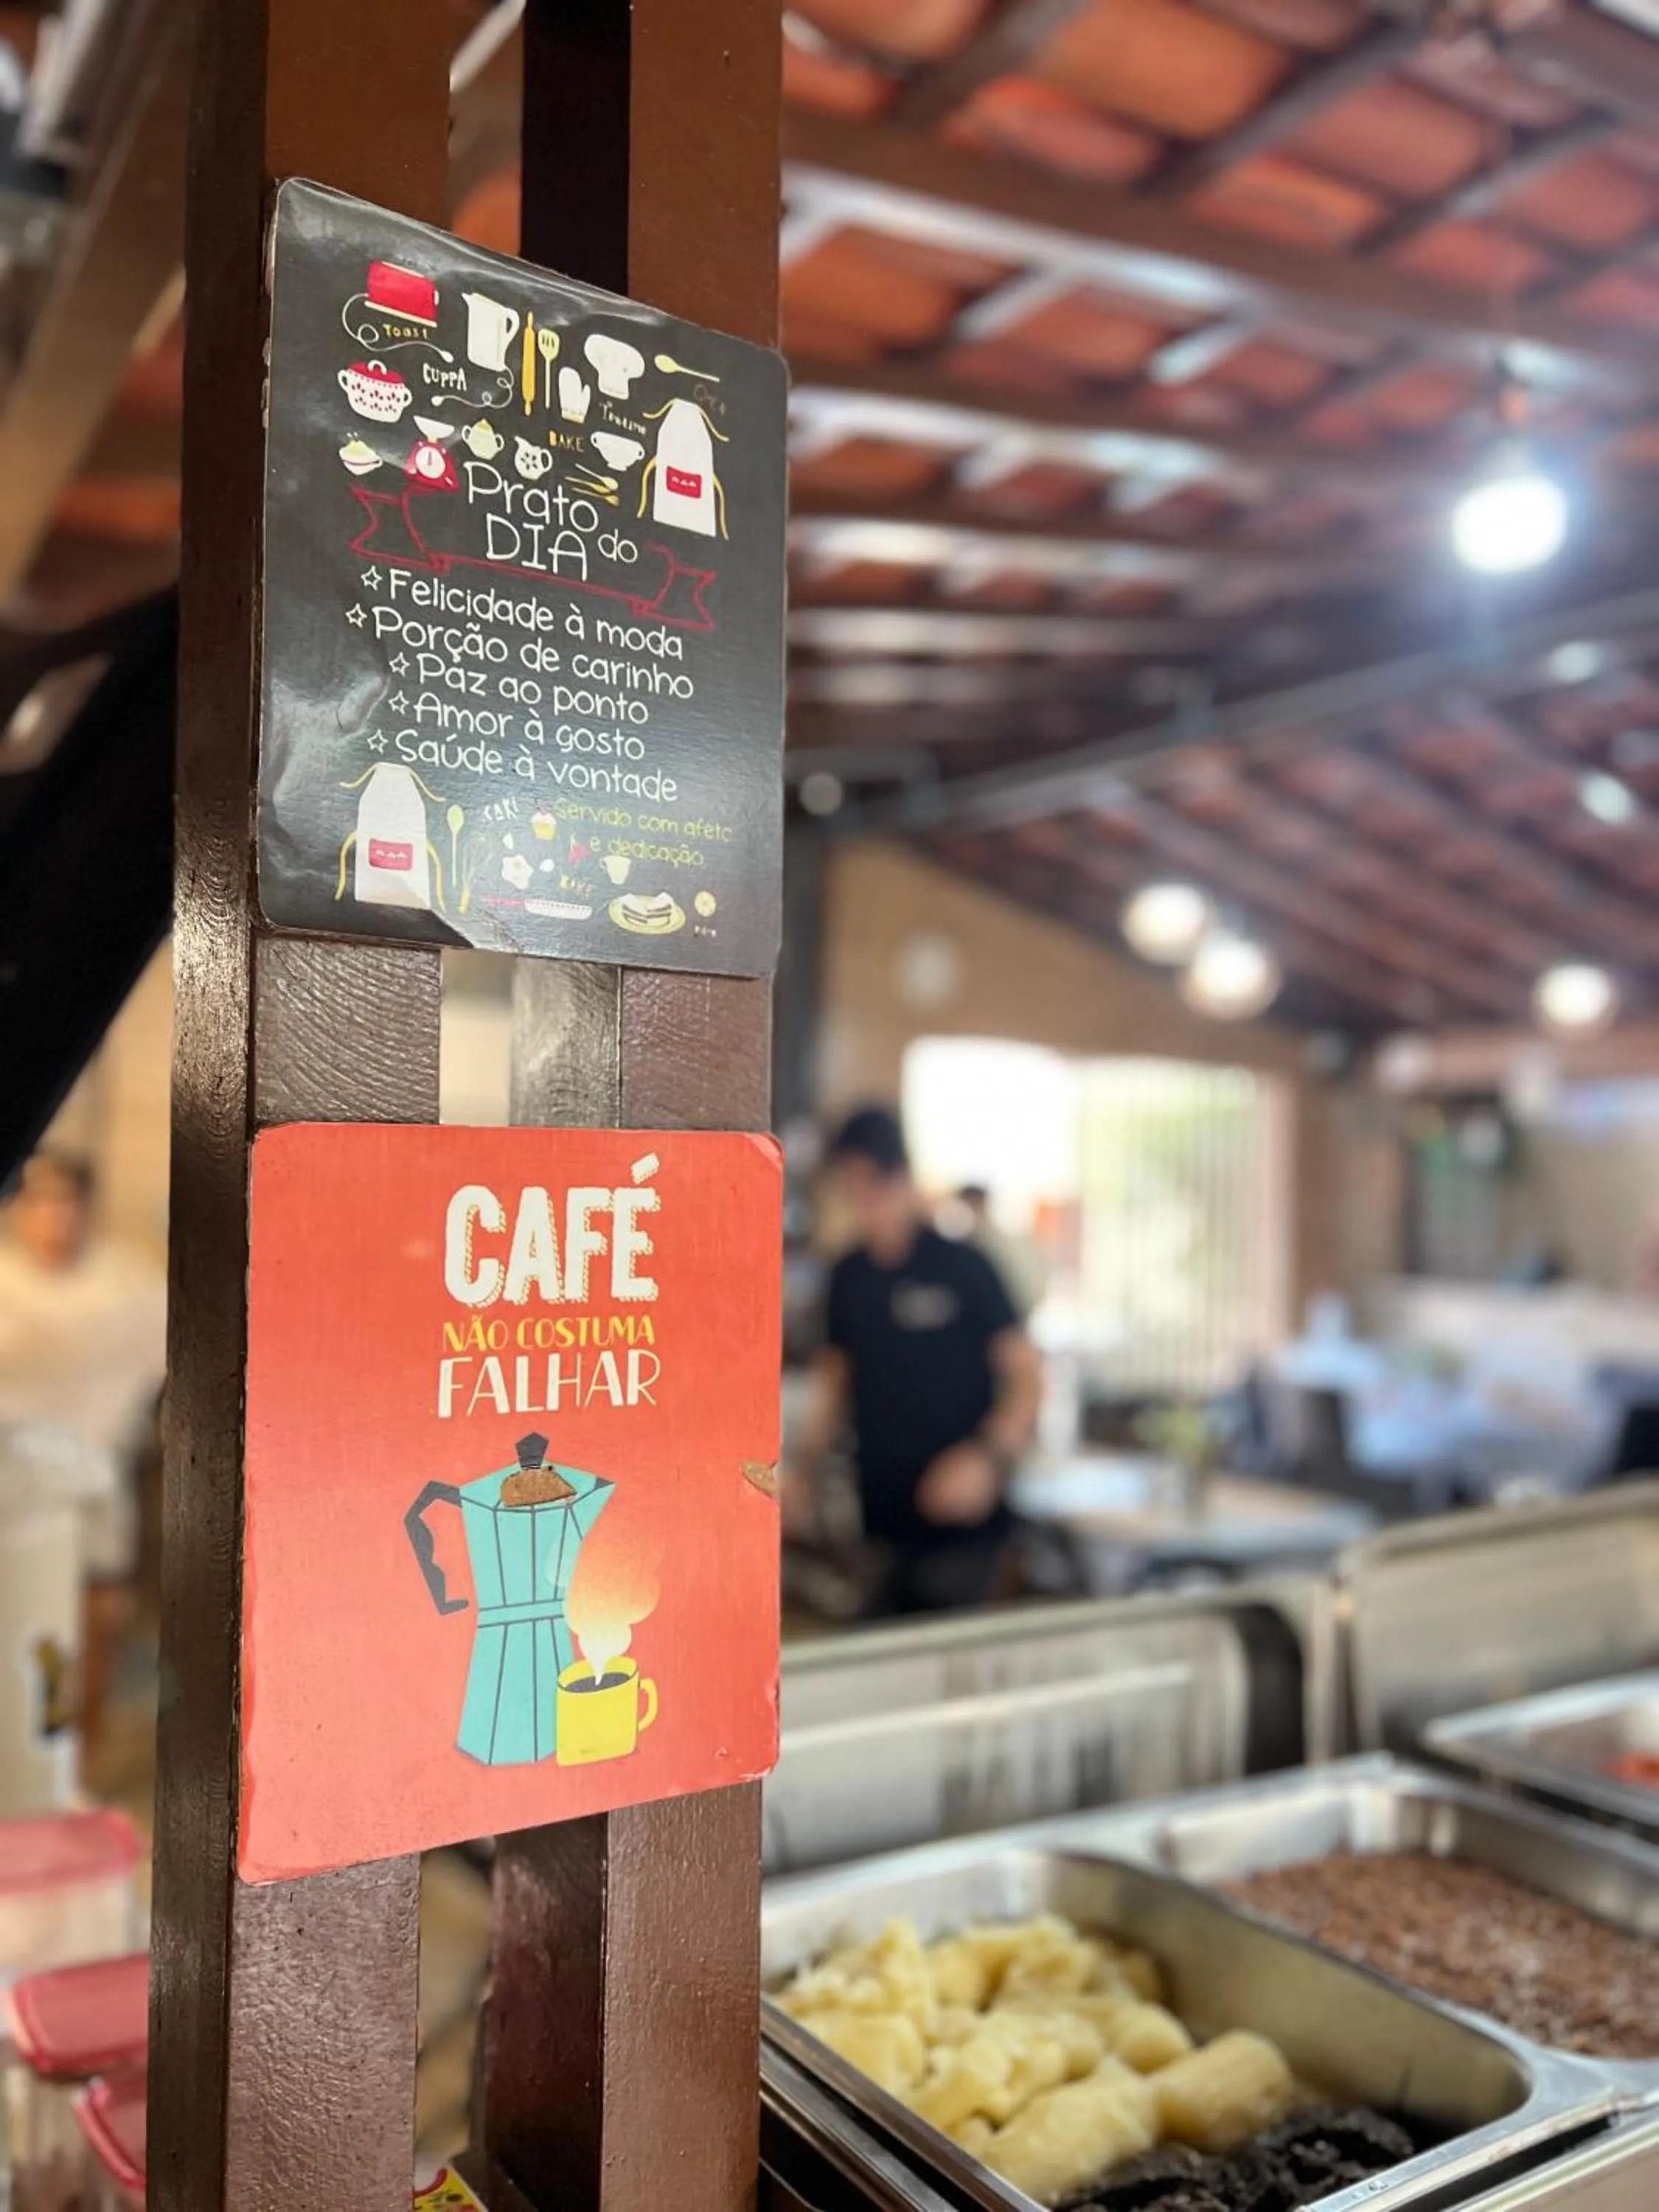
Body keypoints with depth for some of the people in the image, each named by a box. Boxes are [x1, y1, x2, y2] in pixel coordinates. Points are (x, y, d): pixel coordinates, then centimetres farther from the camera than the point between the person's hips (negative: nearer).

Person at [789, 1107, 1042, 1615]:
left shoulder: (963, 1268, -5)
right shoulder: (848, 1277, 8)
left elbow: (1027, 1378, -4)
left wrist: (989, 1457, -19)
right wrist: (800, 1472, 5)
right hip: (881, 1523, 4)